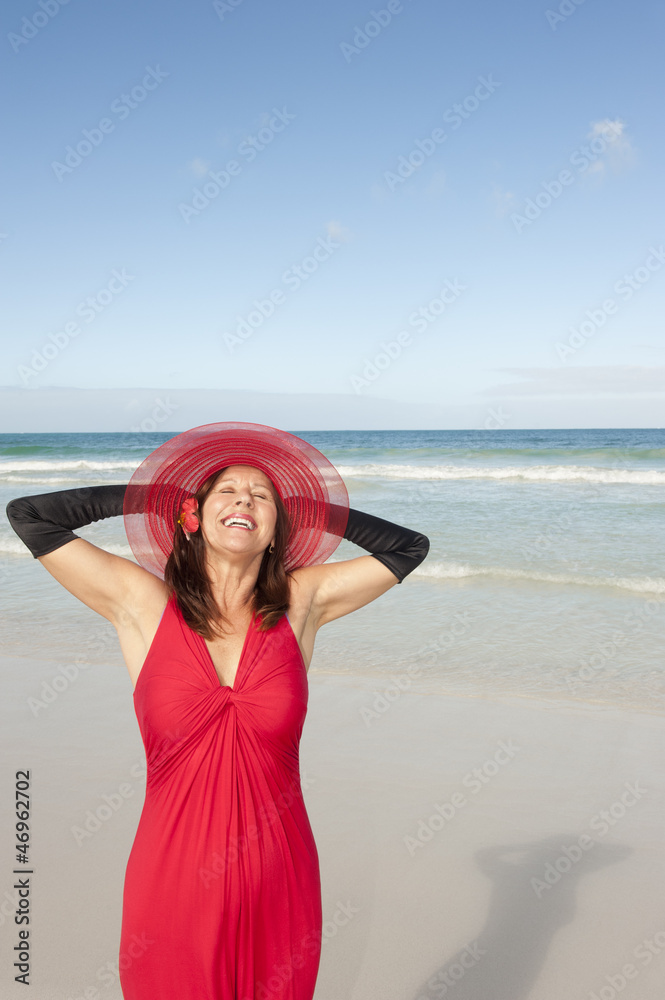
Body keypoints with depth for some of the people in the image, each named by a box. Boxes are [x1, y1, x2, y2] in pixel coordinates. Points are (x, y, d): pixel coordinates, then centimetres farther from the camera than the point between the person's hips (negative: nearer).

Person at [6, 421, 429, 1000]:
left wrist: (309, 511, 6)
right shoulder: (143, 603, -5)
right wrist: (157, 495, 2)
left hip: (279, 890, 2)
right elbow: (28, 516, -3)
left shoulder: (301, 602, -2)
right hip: (172, 882, -1)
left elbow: (409, 546, 7)